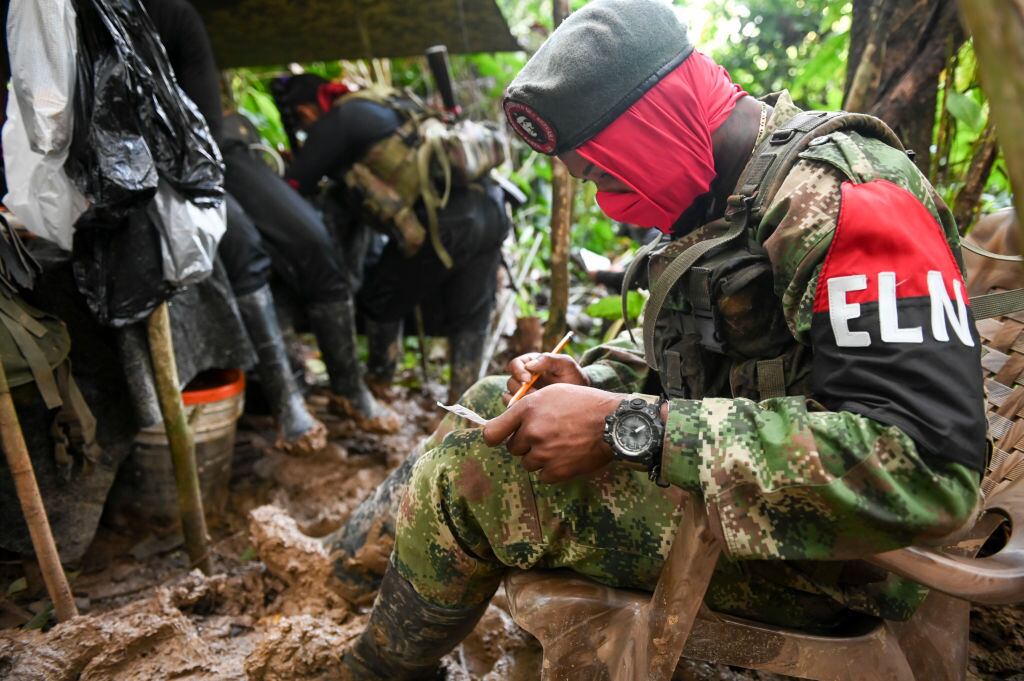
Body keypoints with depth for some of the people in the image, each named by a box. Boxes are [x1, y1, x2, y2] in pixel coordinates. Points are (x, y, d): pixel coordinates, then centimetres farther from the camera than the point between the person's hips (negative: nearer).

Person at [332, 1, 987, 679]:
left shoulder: (836, 196, -22)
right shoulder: (718, 202, 9)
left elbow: (928, 467, -31)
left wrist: (628, 427, -31)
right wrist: (594, 381, -1)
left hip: (809, 551, -9)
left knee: (467, 472, -16)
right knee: (487, 402, 10)